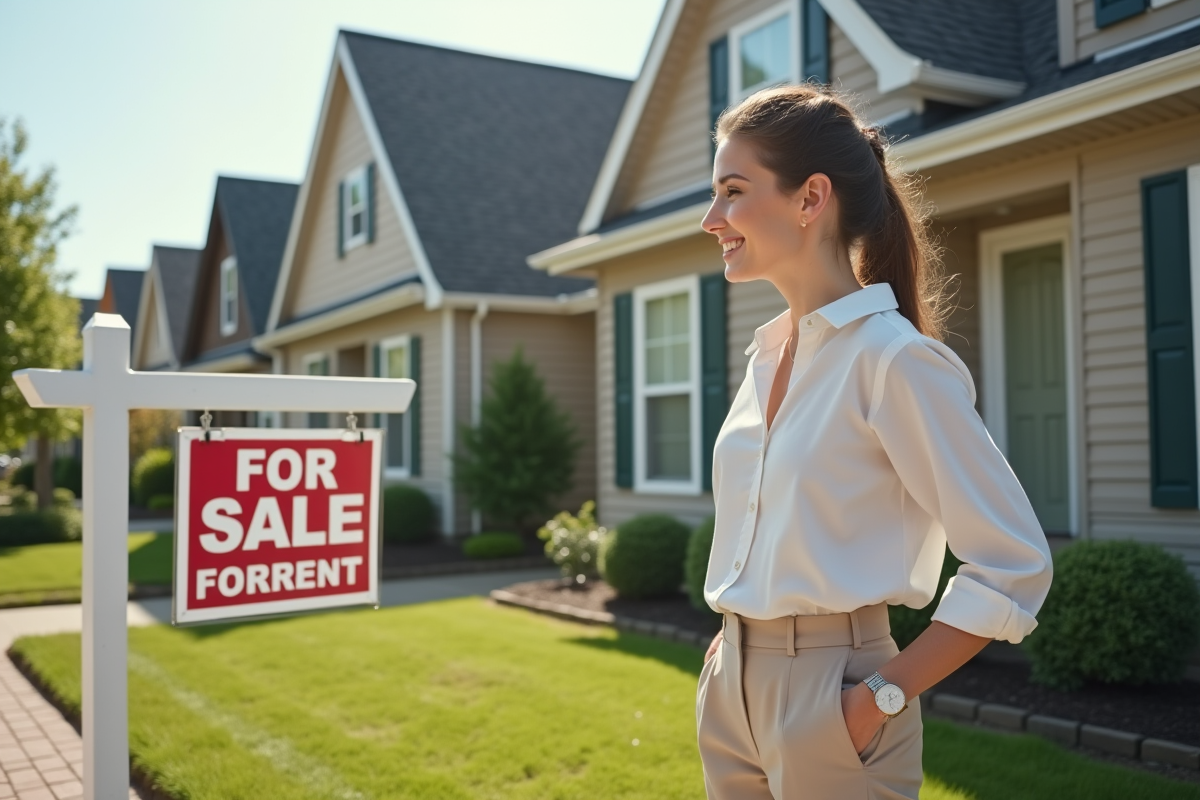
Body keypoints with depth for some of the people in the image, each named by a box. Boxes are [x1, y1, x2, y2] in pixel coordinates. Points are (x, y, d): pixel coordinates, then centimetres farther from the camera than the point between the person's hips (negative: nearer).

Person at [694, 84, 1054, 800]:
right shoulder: (766, 353, 7)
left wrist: (884, 695, -16)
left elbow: (1016, 565, -15)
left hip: (827, 693, -7)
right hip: (731, 684, 7)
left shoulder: (895, 358, -16)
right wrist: (732, 648, 9)